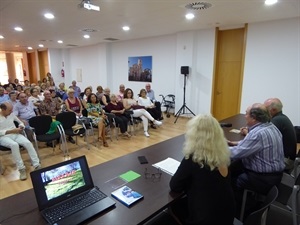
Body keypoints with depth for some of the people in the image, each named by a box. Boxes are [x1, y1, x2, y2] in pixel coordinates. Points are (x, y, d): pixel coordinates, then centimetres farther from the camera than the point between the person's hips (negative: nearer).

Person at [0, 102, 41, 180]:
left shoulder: (11, 114, 10)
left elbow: (21, 122, 21)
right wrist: (12, 131, -17)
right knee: (14, 145, -37)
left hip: (16, 134, 4)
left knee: (28, 143, -26)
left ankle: (37, 165, -27)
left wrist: (21, 127, -2)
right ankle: (21, 169, -29)